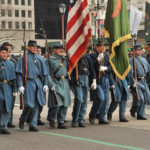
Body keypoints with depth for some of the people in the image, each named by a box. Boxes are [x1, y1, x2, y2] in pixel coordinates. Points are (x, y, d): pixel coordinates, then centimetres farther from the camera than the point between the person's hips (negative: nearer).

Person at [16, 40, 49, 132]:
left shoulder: (40, 59, 14)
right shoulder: (24, 58, 2)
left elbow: (45, 72, 16)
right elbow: (19, 73, -2)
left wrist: (45, 84, 7)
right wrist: (20, 85, -10)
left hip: (38, 83, 4)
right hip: (29, 82, -4)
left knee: (37, 104, 2)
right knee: (29, 104, -8)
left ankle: (33, 125, 8)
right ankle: (22, 120, 18)